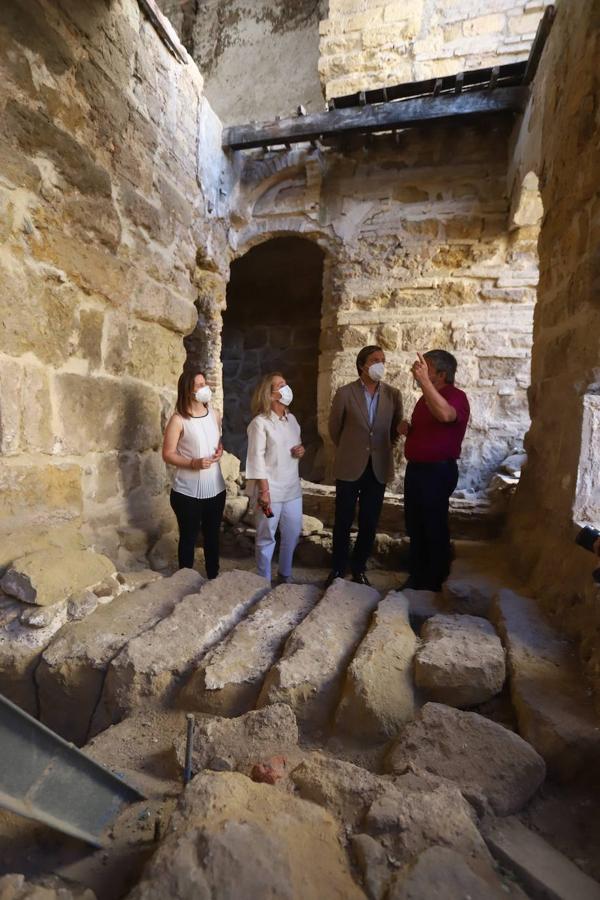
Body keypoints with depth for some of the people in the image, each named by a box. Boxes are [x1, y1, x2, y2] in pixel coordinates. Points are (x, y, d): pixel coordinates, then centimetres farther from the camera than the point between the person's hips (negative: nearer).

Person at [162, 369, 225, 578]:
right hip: (187, 492, -5)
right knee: (189, 538, 10)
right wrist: (194, 463, -25)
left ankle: (213, 578, 35)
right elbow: (168, 454, -12)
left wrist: (220, 450, -3)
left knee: (212, 536, 18)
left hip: (215, 489, 5)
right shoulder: (178, 419, -12)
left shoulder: (214, 414, 5)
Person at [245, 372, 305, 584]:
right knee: (266, 537, 6)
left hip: (292, 487, 7)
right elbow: (257, 458, -15)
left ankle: (285, 576, 35)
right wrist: (264, 491, -19)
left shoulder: (292, 419, 9)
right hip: (270, 489, -7)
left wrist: (302, 450, -3)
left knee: (293, 534, 15)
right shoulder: (260, 422, -12)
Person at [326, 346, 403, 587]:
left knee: (369, 523, 9)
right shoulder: (345, 393, -6)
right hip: (349, 468, -2)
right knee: (343, 521, 6)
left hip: (378, 469, 2)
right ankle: (338, 568, 24)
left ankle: (359, 569, 27)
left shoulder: (393, 394, 1)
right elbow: (334, 428, 6)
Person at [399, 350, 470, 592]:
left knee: (434, 528, 4)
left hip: (437, 471, -9)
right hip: (416, 468, 9)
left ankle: (434, 582, 22)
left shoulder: (456, 396, -14)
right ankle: (417, 576, 32)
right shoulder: (425, 397, 13)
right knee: (415, 526, 16)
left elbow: (445, 415, -39)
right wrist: (408, 429, 3)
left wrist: (424, 381, -43)